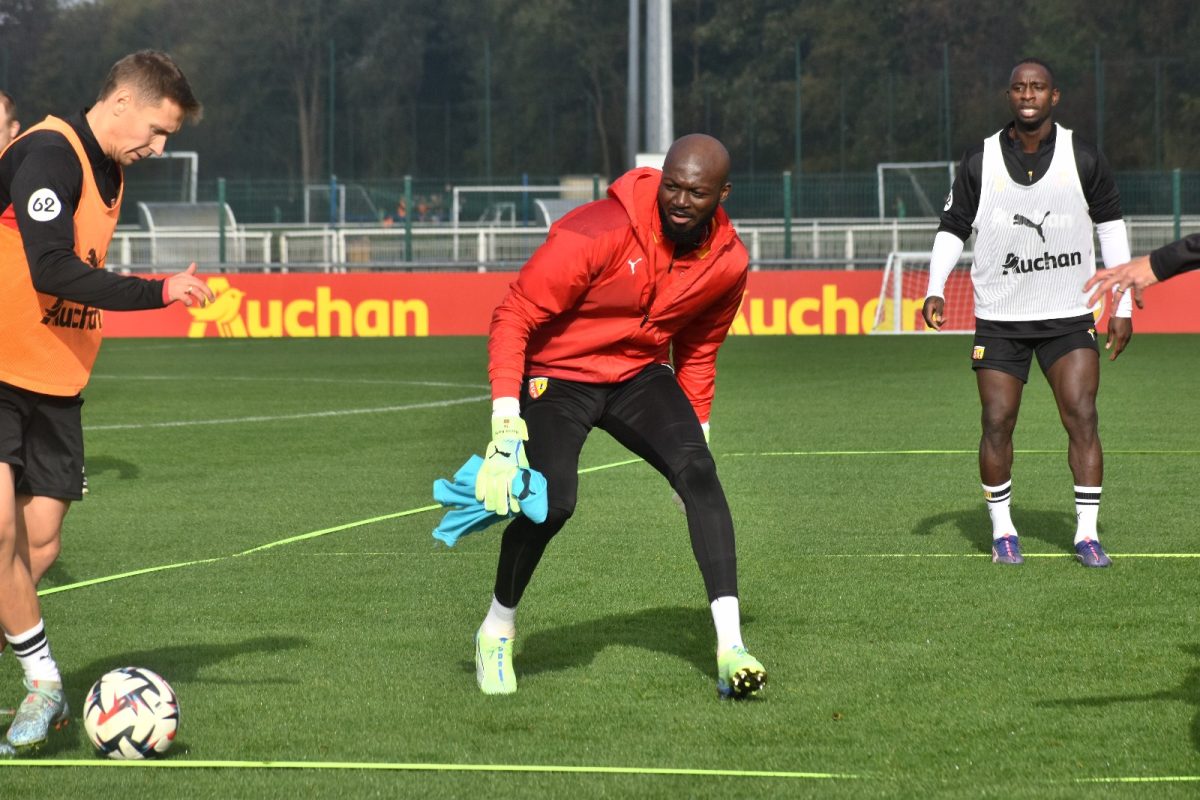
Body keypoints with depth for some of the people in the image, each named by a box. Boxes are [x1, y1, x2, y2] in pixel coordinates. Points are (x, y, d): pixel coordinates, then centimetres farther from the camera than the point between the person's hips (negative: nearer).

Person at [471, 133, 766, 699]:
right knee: (553, 501, -23)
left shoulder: (727, 263, -7)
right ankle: (496, 632, 6)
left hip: (640, 374, 4)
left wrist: (695, 433, 13)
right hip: (557, 375, -4)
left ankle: (730, 647, -24)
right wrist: (506, 424, -26)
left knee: (699, 472, -20)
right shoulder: (597, 233, -25)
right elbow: (514, 317, -20)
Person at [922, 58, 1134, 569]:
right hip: (999, 320, 0)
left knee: (1082, 416, -9)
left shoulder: (1083, 158, 0)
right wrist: (935, 289, -8)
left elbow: (1110, 224, 8)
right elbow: (953, 226, 7)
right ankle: (1002, 531, 13)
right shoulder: (980, 162, -1)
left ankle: (1087, 533, -2)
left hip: (1068, 317, 0)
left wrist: (1122, 306, 6)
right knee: (997, 423, -3)